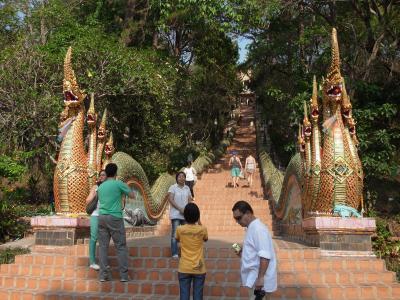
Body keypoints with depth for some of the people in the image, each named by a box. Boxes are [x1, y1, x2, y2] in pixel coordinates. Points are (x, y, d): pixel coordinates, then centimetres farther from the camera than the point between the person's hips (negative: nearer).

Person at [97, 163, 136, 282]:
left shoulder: (100, 187, 14)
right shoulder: (118, 184, -3)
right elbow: (132, 195, 3)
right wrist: (126, 188, 21)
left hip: (101, 217, 5)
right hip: (115, 218, -5)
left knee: (103, 246, 6)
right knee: (121, 246, 1)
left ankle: (103, 275, 6)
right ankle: (124, 275, 2)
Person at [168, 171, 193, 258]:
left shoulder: (187, 188, 11)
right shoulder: (173, 187, -3)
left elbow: (190, 200, 11)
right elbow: (170, 199, -12)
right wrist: (180, 209, -17)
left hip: (186, 214, 5)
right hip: (175, 214, -4)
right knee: (175, 234, -6)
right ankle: (174, 253, -2)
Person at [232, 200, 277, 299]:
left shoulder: (258, 229, -18)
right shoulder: (252, 228, 12)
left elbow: (264, 256, -24)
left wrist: (260, 278, -25)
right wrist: (243, 252, 7)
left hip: (258, 279, -9)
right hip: (253, 277, 9)